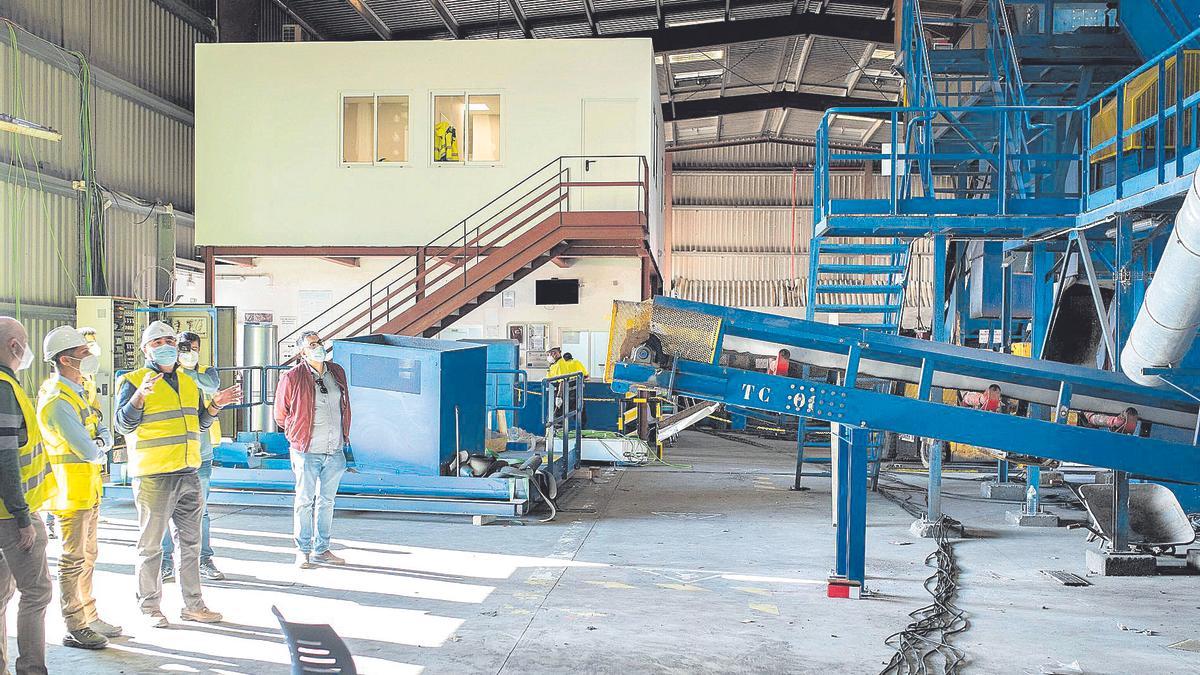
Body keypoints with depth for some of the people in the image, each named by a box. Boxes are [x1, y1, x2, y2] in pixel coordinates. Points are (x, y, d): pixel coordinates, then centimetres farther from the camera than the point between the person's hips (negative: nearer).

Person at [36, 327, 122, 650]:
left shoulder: (77, 392, 11)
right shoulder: (57, 401, -21)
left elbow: (104, 435, 8)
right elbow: (89, 451, -26)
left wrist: (100, 441, -13)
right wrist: (100, 449, -4)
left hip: (89, 489, 10)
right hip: (71, 490, -10)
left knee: (87, 557, 18)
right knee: (73, 561, -1)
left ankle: (89, 618, 29)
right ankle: (75, 629, 8)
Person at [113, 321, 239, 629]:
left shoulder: (189, 383, 15)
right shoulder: (134, 381, -5)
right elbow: (123, 424, -15)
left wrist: (214, 406, 4)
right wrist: (140, 395, -29)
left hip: (189, 474, 7)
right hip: (153, 477, -6)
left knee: (190, 542, 12)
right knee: (151, 545, 3)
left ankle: (193, 604, 20)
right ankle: (150, 607, 14)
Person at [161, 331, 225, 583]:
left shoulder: (206, 373, 8)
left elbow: (212, 384, -16)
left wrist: (183, 371, -25)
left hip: (201, 455, 2)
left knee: (201, 511, 10)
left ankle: (204, 560, 19)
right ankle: (166, 563, 9)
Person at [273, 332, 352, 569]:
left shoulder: (337, 373, 7)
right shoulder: (292, 378, -8)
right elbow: (281, 415, 3)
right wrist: (298, 437, 8)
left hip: (335, 450, 5)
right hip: (307, 452, -5)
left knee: (327, 500, 13)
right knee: (305, 500, 4)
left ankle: (321, 549, 23)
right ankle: (303, 550, 15)